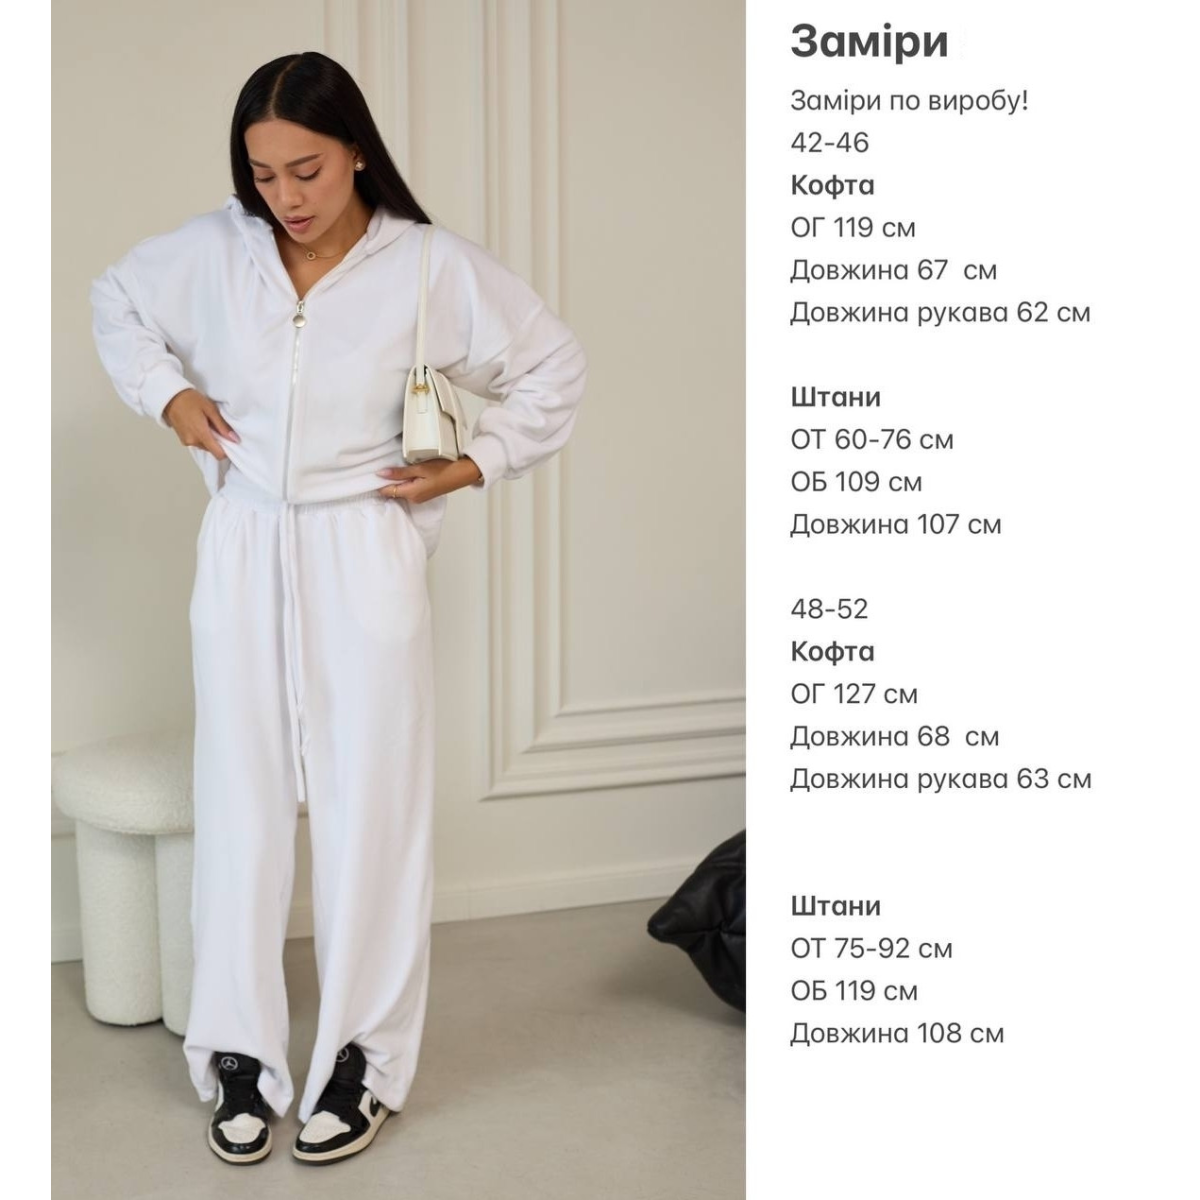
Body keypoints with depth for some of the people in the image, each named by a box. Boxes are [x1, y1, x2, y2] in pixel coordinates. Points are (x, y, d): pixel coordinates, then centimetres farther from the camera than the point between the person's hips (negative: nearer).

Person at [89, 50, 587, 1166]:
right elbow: (114, 298, 20)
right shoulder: (211, 250, 0)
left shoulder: (432, 265, -8)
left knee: (370, 802, 1)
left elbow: (554, 364, 3)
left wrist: (477, 460, -5)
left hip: (365, 558, -2)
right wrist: (166, 392, 5)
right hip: (242, 552, 3)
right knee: (240, 799, 5)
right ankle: (240, 1055, 17)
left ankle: (361, 1060, 14)